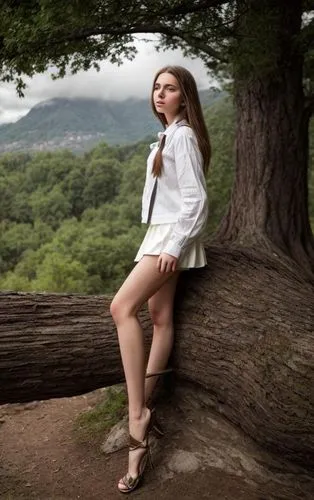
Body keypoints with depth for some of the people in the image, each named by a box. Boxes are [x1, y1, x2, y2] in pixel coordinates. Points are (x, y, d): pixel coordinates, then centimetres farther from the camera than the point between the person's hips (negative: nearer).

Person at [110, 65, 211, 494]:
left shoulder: (183, 136, -11)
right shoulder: (169, 135, 17)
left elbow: (196, 199, -18)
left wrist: (174, 246, -23)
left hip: (173, 235, -10)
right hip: (161, 233, 10)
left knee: (123, 307, -19)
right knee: (161, 317, 6)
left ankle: (137, 415, -17)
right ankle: (142, 407, 9)